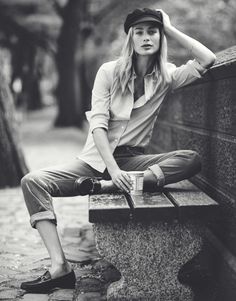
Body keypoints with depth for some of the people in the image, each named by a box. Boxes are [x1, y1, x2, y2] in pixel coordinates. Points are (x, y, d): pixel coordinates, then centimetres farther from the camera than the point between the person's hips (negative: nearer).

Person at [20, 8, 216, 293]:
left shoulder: (166, 76, 4)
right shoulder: (109, 71, -2)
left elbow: (207, 59, -13)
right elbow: (98, 124, -11)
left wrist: (170, 29, -5)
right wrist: (113, 169, -25)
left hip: (133, 159, 1)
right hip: (96, 159, 0)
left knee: (191, 160, -26)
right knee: (32, 181, -21)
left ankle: (103, 186, -30)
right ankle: (60, 267, -29)